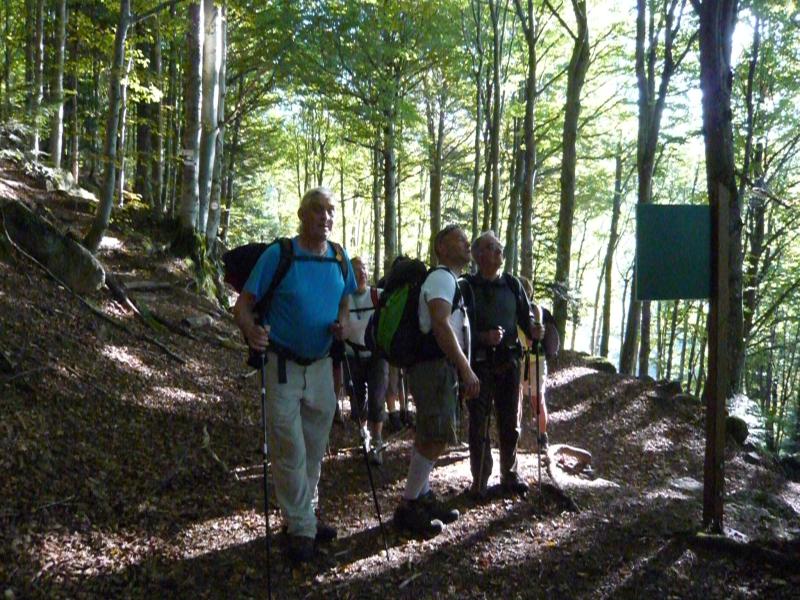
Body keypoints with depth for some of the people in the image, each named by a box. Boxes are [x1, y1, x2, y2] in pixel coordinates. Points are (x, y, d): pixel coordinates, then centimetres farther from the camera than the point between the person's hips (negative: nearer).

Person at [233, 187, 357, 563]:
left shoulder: (340, 258, 0)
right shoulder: (278, 255, -14)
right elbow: (243, 305, -14)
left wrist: (342, 323, -6)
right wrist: (251, 330, -36)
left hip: (322, 366, 5)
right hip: (283, 366, -5)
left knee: (314, 449, 17)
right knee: (290, 451, 0)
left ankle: (304, 515, 35)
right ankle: (300, 528, 16)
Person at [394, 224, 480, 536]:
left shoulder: (448, 279, 22)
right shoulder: (442, 277, -11)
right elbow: (440, 325, -23)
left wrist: (461, 370, 23)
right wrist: (466, 368, -24)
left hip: (440, 367, 11)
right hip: (435, 367, -11)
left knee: (427, 437, 15)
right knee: (436, 438, -10)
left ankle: (422, 497, 24)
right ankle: (407, 507, -3)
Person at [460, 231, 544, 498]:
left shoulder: (512, 284, 7)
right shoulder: (467, 287, -6)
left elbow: (525, 315, 10)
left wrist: (533, 329, -12)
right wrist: (484, 337, -27)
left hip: (508, 361, 4)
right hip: (479, 363, -4)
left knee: (510, 423, 12)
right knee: (479, 424, 3)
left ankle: (509, 474, 28)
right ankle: (479, 480, 14)